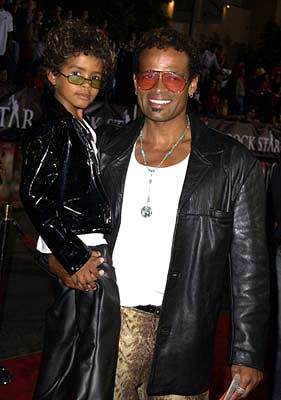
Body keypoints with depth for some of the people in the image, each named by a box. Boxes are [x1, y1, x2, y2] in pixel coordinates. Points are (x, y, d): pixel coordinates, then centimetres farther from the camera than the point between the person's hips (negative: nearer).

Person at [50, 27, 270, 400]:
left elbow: (250, 267, -2)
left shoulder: (233, 164, -3)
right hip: (111, 319, 2)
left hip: (185, 332, -2)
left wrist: (248, 356, -4)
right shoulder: (107, 150, 7)